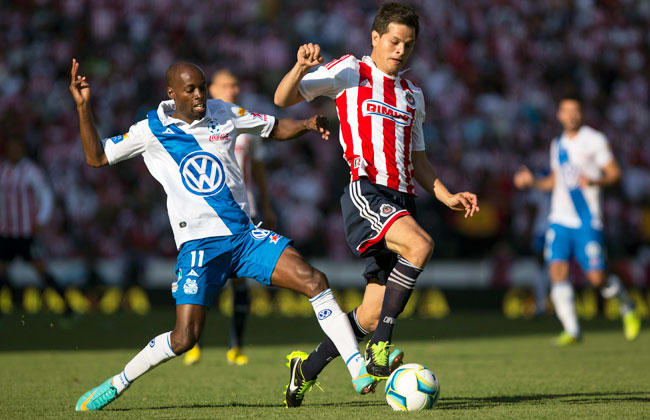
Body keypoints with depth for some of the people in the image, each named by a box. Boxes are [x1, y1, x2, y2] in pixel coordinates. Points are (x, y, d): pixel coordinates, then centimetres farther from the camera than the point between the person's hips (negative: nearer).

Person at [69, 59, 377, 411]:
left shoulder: (223, 114, 8)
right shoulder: (151, 130, 0)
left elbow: (275, 128, 19)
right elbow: (96, 157, 4)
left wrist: (307, 125, -2)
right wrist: (83, 107, -7)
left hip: (245, 235, 3)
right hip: (199, 245, -3)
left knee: (314, 280, -14)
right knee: (184, 339, -13)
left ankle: (359, 371, -9)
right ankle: (116, 384, 10)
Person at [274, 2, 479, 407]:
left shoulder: (413, 94, 23)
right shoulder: (351, 72, 5)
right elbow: (284, 99, 2)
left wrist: (448, 197, 16)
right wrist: (302, 68, -18)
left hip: (402, 201, 7)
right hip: (366, 191, -7)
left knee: (373, 313, 1)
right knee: (420, 245, -34)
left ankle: (308, 367, 20)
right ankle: (380, 349, -28)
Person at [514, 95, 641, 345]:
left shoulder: (595, 141, -2)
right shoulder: (558, 145, 15)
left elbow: (615, 174, -3)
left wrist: (595, 182, -22)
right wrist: (532, 182, 10)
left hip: (587, 221, -5)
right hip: (560, 219, 5)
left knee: (597, 278, -7)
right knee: (557, 271, -11)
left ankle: (627, 307, 23)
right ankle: (571, 331, -7)